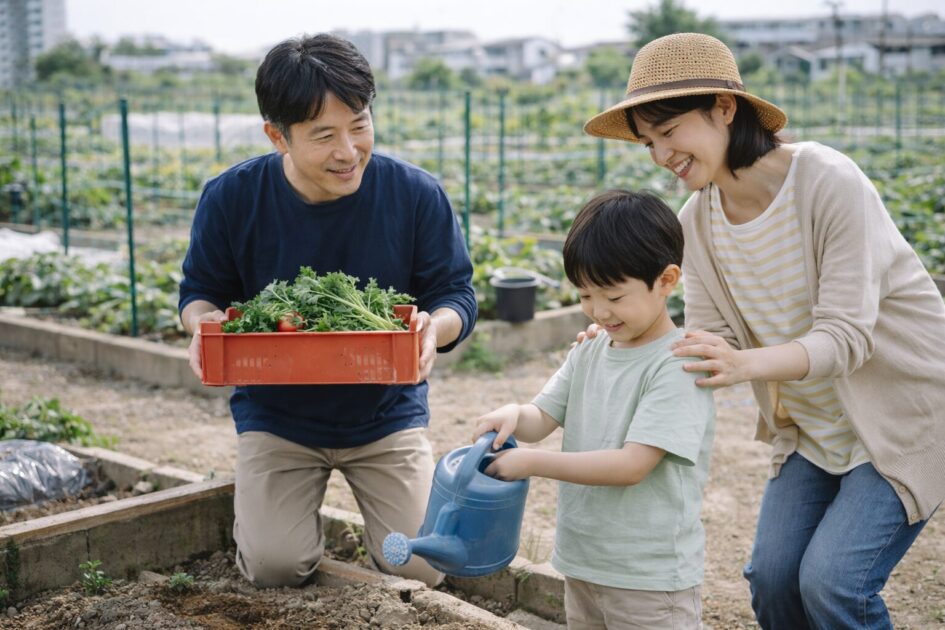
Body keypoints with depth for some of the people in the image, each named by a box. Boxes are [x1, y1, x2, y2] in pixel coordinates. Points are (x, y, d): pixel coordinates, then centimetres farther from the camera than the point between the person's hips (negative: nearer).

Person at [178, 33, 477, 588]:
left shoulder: (417, 194, -14)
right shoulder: (230, 199, -13)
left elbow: (456, 293, -6)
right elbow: (201, 291, 1)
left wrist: (436, 327, -31)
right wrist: (202, 323, -24)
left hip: (387, 412, 0)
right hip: (275, 413, 0)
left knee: (420, 569, -6)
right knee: (275, 566, -12)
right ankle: (281, 499, 24)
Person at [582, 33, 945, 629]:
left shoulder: (828, 182, -25)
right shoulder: (698, 220, -5)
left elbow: (846, 338, -28)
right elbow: (709, 340, -6)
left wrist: (747, 363, -45)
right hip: (814, 430, 6)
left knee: (832, 582, -16)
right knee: (773, 578, -2)